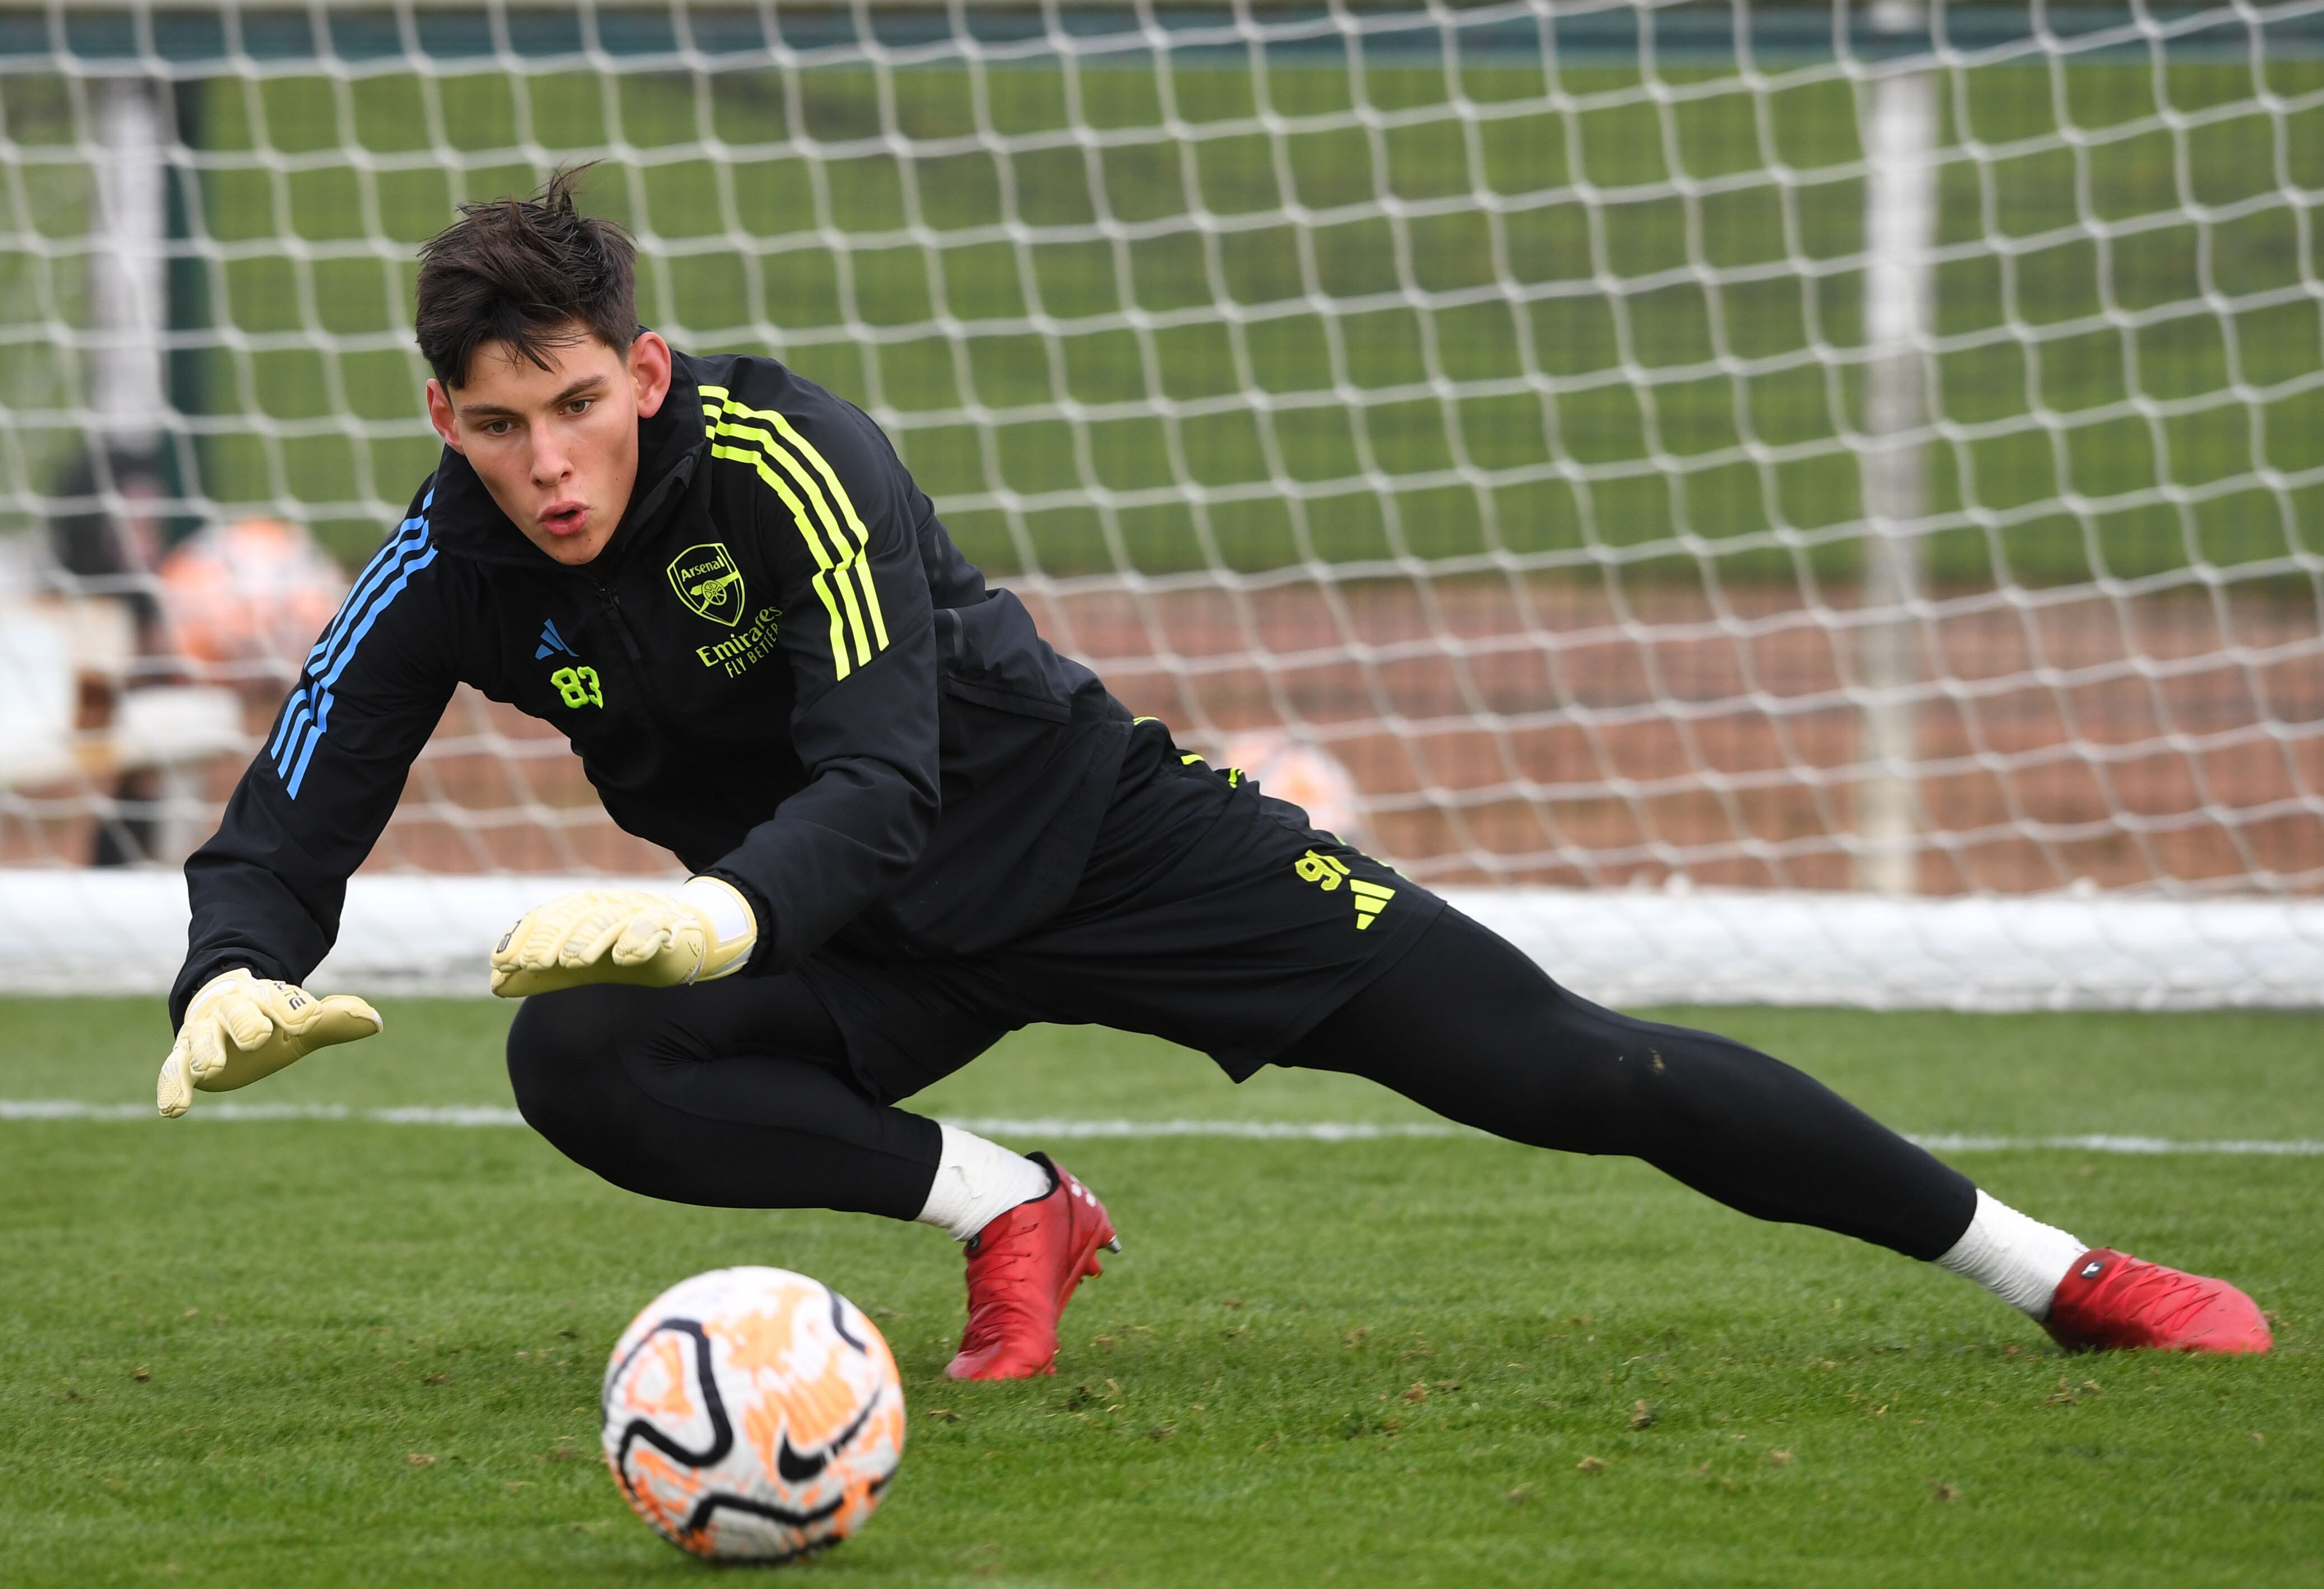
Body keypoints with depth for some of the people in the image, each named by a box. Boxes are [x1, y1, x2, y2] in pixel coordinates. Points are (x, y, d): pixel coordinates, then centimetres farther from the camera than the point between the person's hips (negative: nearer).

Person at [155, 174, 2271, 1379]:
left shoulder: (779, 453, -27)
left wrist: (722, 915, -56)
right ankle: (1000, 1209, -8)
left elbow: (878, 782, -35)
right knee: (580, 1062, -28)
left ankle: (2065, 1274, 0)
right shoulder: (454, 576, -14)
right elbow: (285, 831, -13)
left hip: (1086, 827, -4)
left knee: (1558, 1066, -10)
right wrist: (239, 979, -37)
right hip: (869, 948, 4)